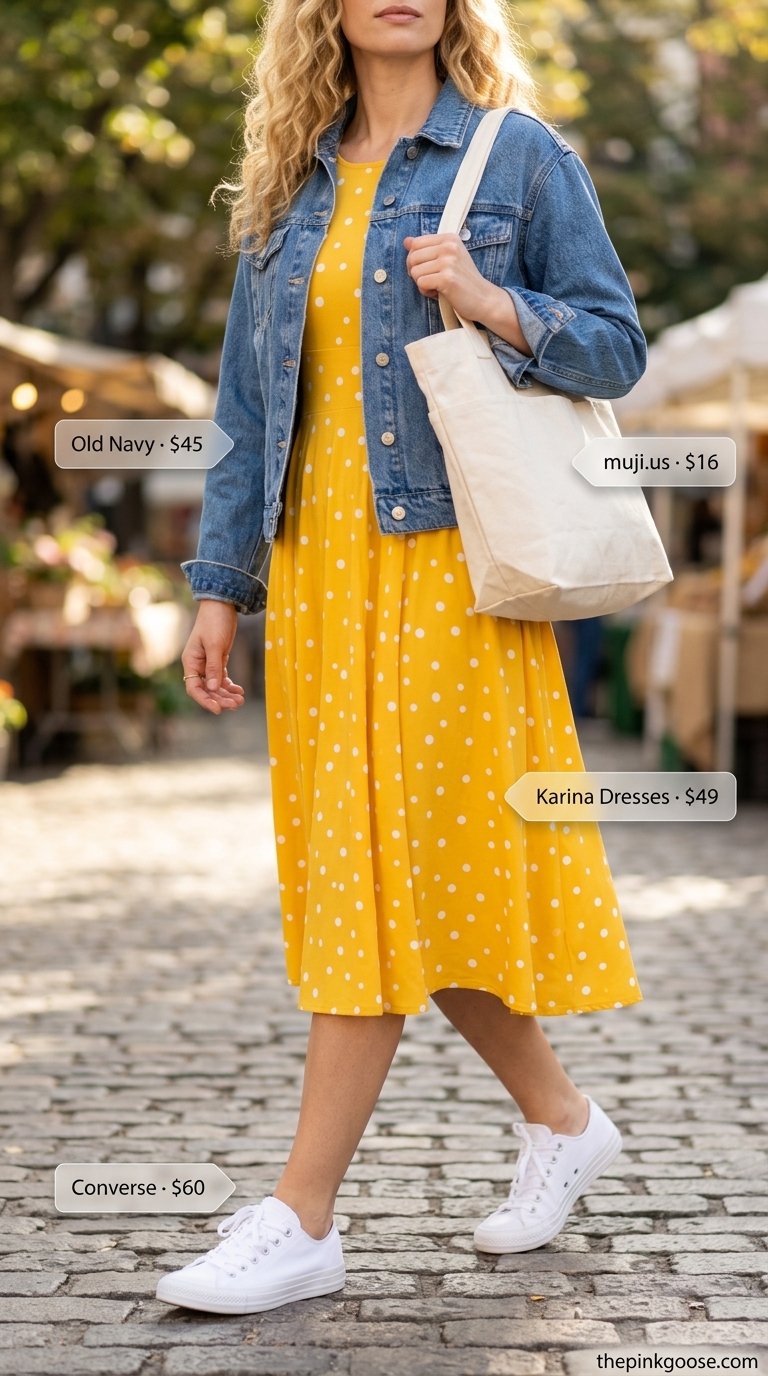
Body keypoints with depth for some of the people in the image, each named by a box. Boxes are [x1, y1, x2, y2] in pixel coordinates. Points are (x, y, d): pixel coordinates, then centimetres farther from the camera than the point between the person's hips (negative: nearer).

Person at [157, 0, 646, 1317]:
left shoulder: (519, 155, 2)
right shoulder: (293, 187, 15)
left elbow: (618, 345, 1)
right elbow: (249, 404, 15)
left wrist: (495, 306, -17)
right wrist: (220, 586, 10)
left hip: (446, 559, -6)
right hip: (317, 565, 6)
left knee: (393, 860, -8)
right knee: (352, 865, 8)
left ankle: (300, 1220, -2)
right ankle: (561, 1120, 25)